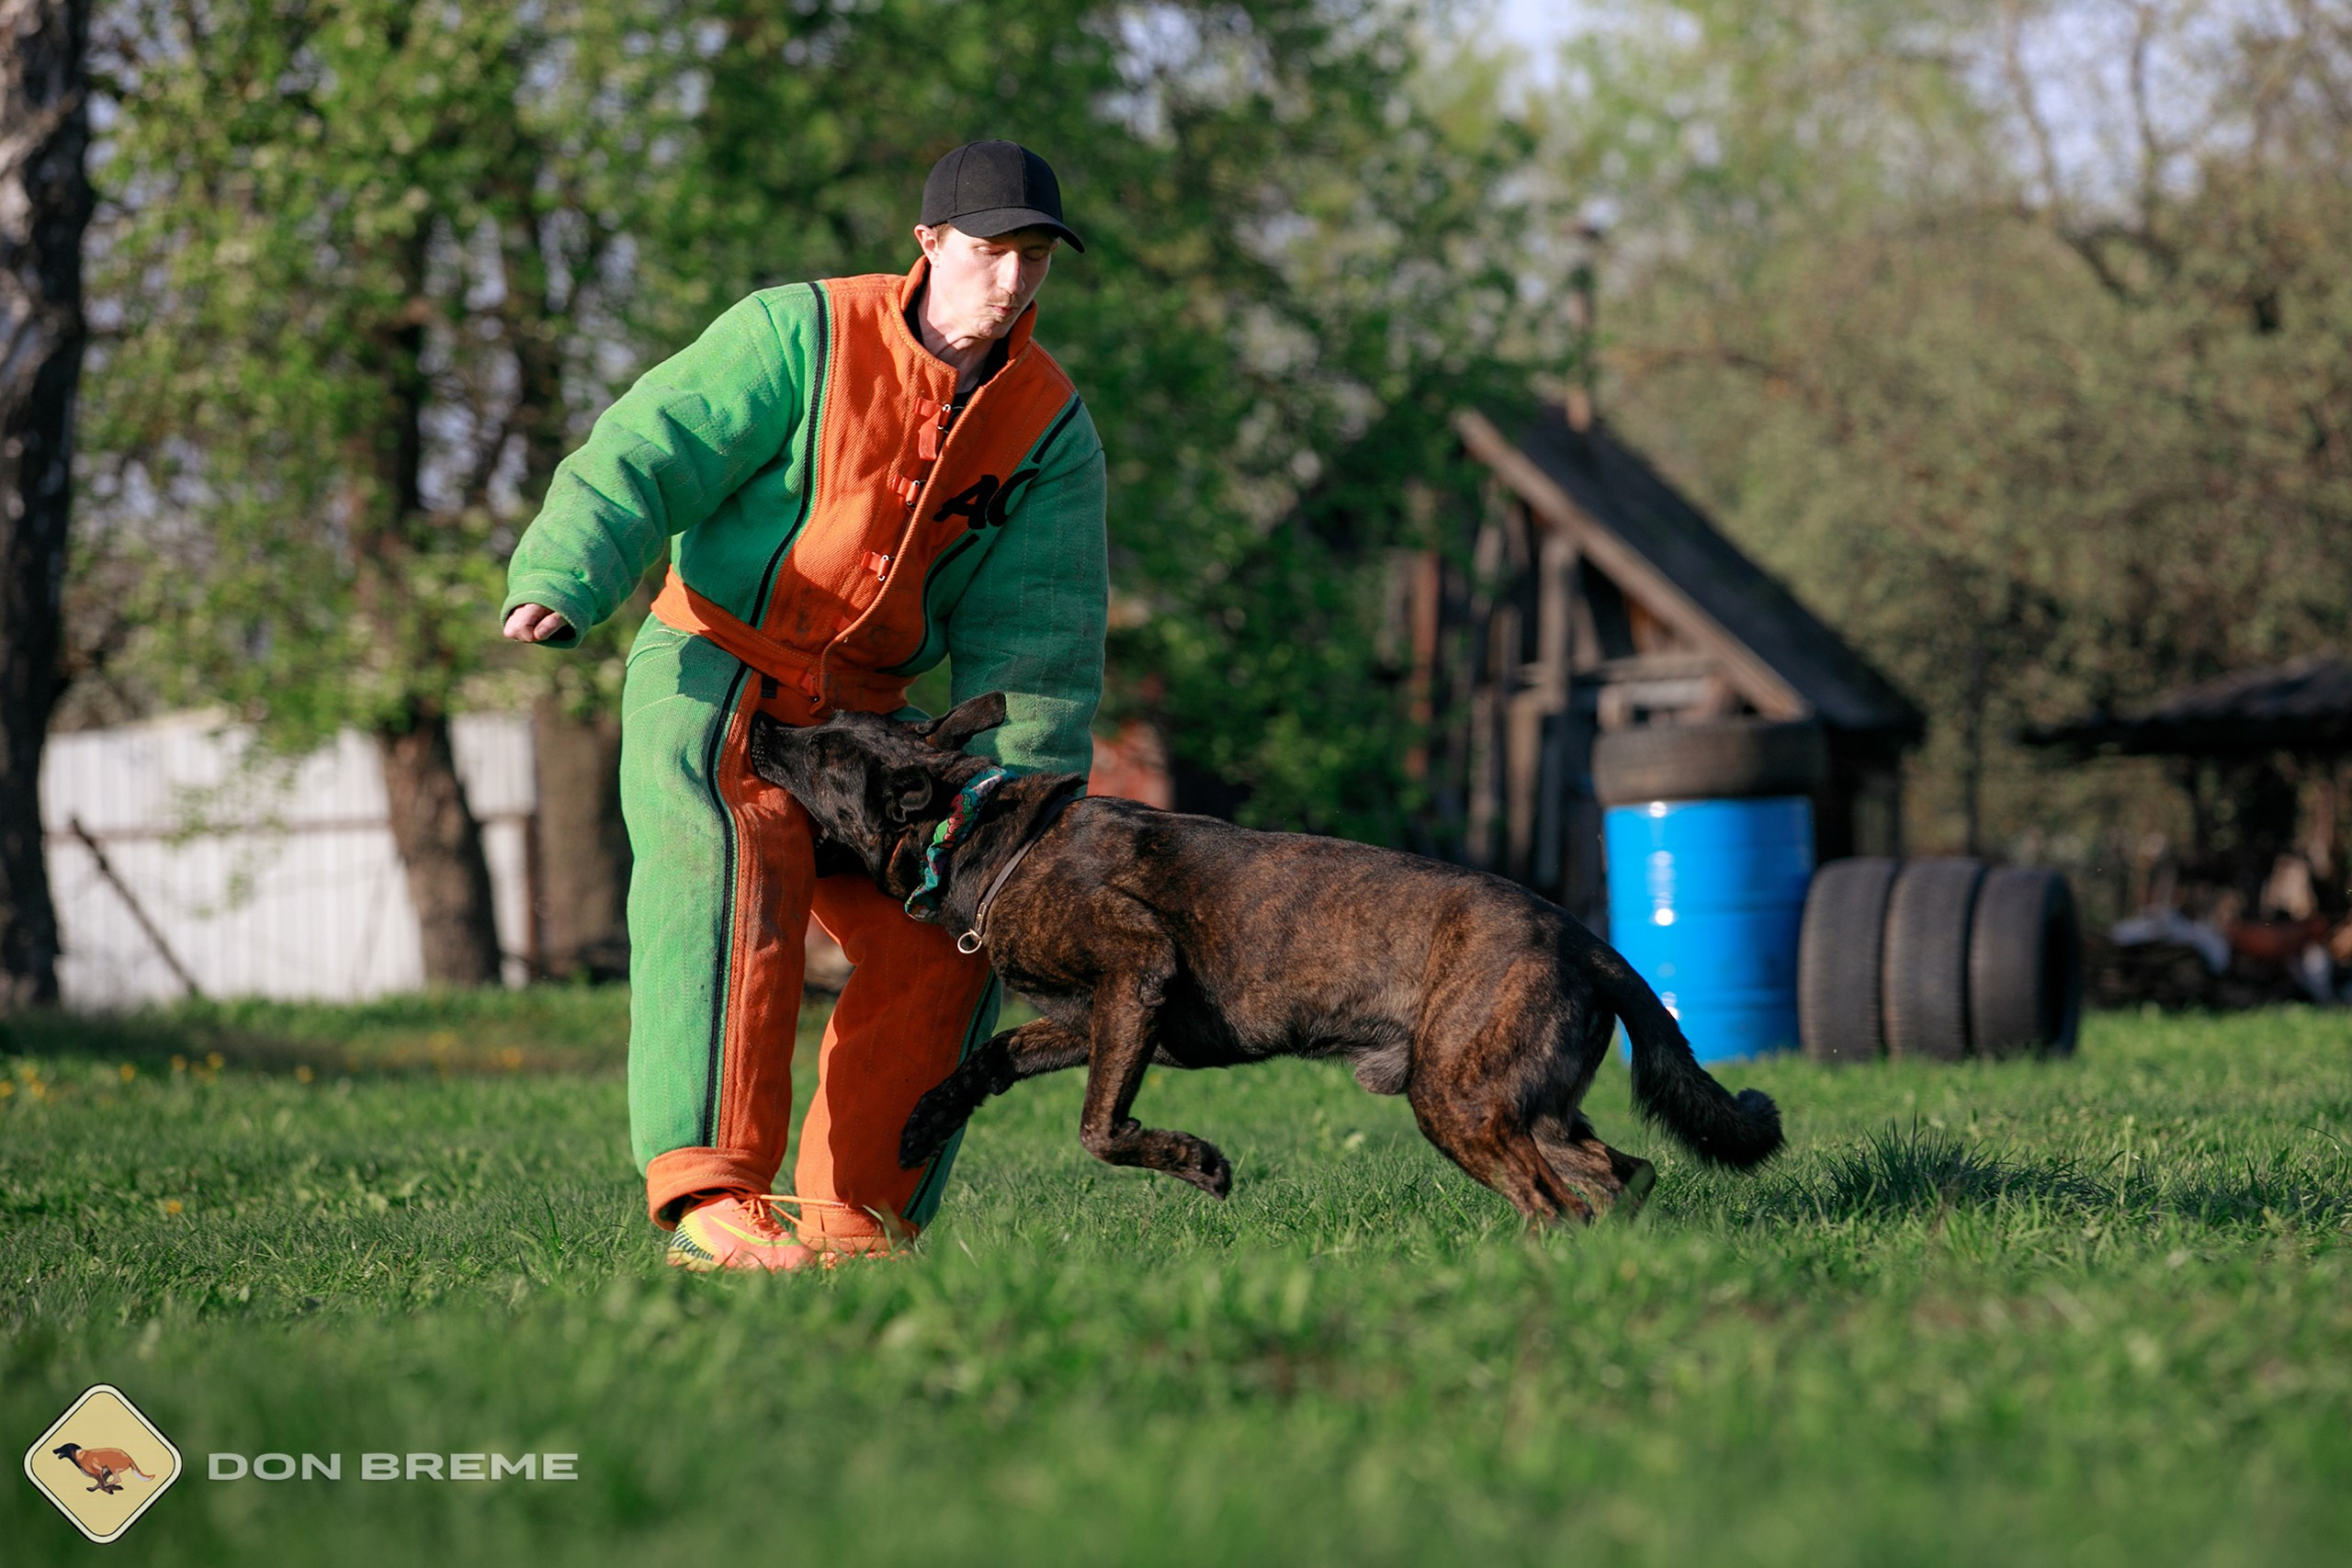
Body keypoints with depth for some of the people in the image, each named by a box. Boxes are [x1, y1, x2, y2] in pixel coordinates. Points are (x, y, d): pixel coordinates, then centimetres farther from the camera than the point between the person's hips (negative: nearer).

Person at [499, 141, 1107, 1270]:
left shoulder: (1051, 426, 2)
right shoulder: (803, 334, -11)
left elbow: (1040, 621, -2)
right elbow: (648, 448, -17)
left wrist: (1025, 783, -15)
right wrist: (561, 580, -34)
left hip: (862, 713, 6)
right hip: (713, 670, -6)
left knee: (942, 932, -4)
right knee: (734, 860, -31)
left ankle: (850, 1218, 6)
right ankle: (708, 1197, -41)